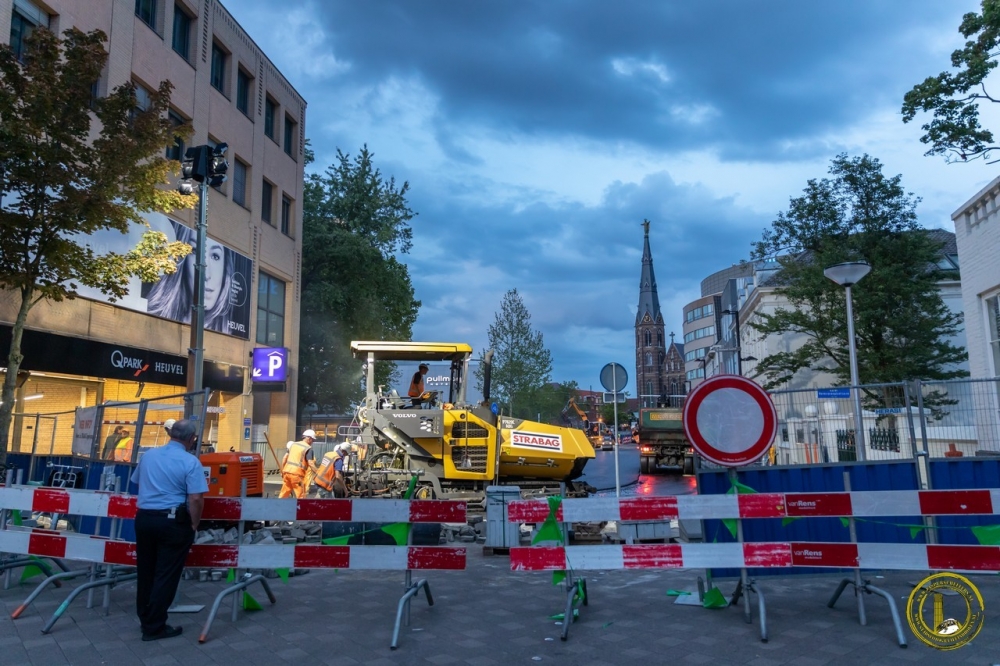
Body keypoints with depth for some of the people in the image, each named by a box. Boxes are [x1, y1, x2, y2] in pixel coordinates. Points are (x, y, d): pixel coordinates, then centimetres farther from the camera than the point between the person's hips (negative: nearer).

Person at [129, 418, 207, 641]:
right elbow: (196, 499, -19)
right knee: (166, 575, 2)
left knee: (145, 572, 17)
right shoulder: (190, 461, -13)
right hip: (172, 521, -6)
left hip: (143, 518, 6)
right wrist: (194, 525, -6)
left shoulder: (149, 455, 7)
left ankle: (145, 619, 30)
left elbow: (137, 482, 22)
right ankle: (154, 627, 6)